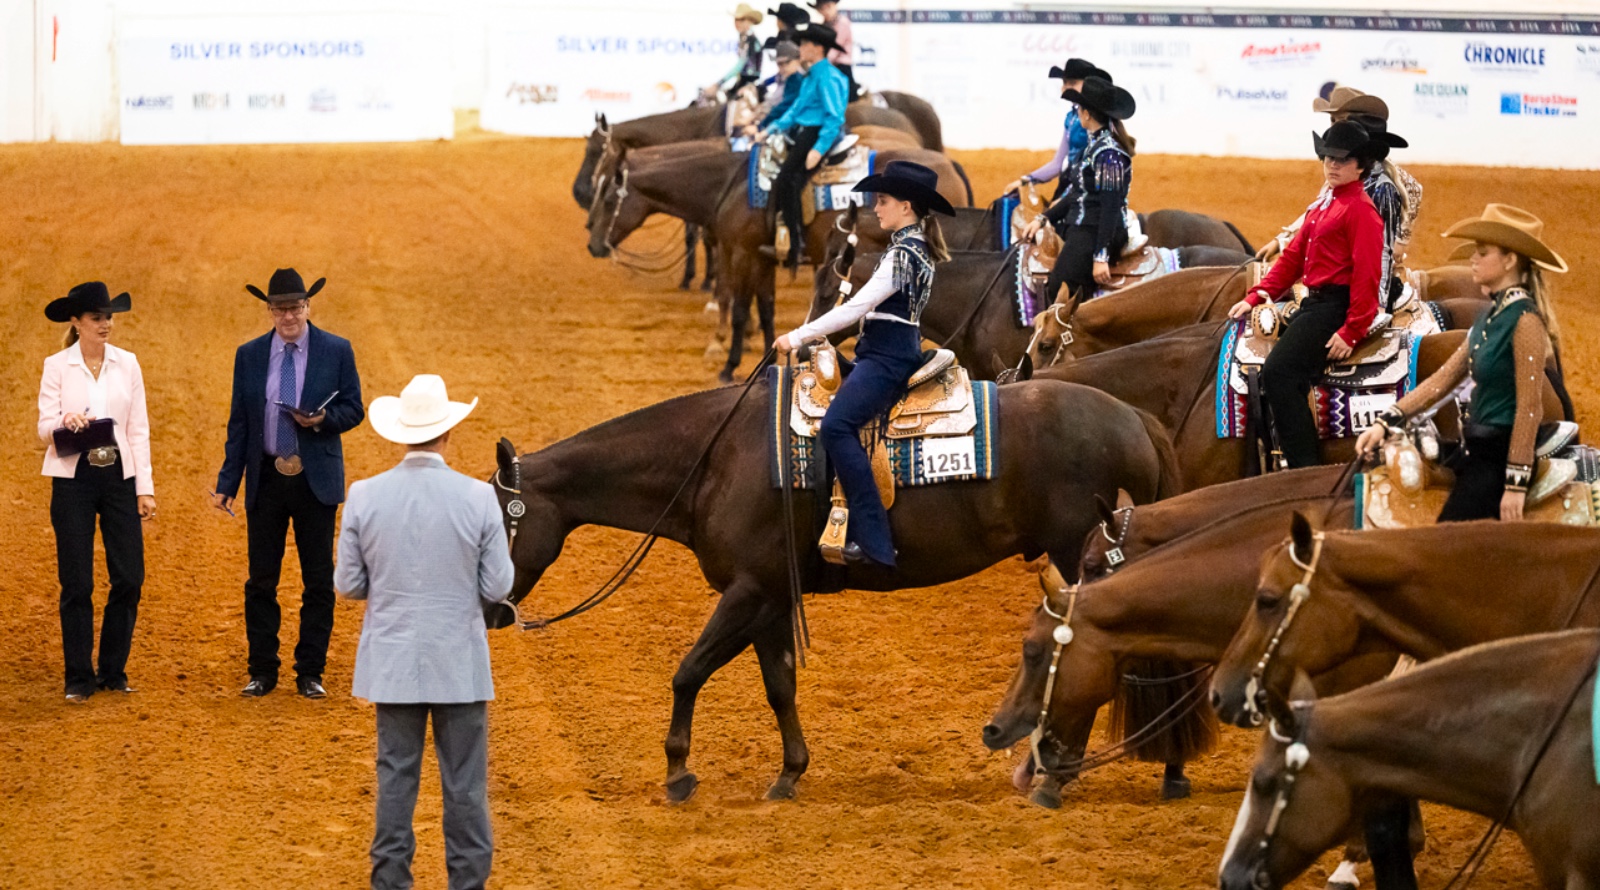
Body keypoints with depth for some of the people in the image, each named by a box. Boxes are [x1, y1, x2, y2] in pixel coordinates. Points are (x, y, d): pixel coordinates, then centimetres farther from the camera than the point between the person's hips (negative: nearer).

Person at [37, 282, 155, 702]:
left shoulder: (127, 364, 6)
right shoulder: (56, 366, -1)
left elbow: (138, 429, 6)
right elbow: (45, 427, -5)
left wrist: (145, 488, 2)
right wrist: (65, 422, -28)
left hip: (119, 477, 2)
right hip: (73, 478, -2)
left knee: (129, 578, -2)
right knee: (77, 583, -1)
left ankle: (113, 670, 13)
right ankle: (79, 678, 8)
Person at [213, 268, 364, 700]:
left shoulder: (336, 351, 0)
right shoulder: (249, 356, 5)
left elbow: (353, 410, 3)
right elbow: (239, 423, 7)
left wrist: (322, 420, -19)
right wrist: (227, 483, 2)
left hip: (316, 481, -1)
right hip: (266, 481, 2)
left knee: (319, 580, 2)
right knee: (261, 580, 4)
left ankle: (310, 672, 11)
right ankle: (262, 672, 13)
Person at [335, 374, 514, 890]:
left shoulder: (364, 497, -8)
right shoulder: (478, 499, -12)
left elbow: (349, 585, -1)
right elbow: (497, 588, -7)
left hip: (392, 661, 2)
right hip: (460, 663, -2)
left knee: (395, 779, 10)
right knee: (465, 784, 8)